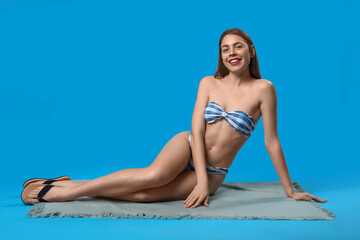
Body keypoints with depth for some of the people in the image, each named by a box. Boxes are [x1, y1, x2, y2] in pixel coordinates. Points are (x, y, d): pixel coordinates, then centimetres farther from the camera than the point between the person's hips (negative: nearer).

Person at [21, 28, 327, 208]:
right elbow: (197, 130, -7)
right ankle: (58, 188, -24)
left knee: (143, 194, -26)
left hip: (214, 173, -1)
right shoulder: (208, 83, -1)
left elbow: (272, 141, -8)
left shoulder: (263, 89, -10)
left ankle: (68, 189, -16)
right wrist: (201, 178, -20)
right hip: (186, 146, 1)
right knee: (153, 175, -34)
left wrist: (290, 191, -5)